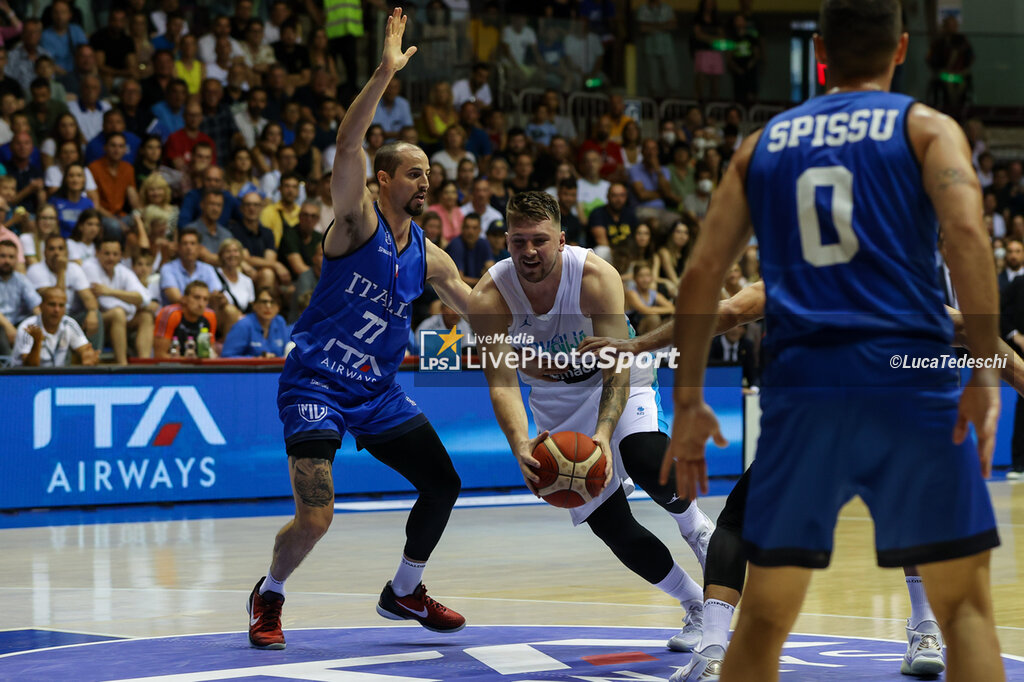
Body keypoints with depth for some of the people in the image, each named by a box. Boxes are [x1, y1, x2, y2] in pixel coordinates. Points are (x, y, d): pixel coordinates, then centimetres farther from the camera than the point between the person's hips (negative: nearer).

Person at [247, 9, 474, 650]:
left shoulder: (429, 258, 7)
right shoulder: (358, 219, -12)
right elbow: (347, 147, -29)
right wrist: (386, 72, -35)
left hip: (377, 391, 7)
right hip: (315, 385, -7)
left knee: (443, 484, 7)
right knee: (315, 519, -16)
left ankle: (404, 592, 29)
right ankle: (269, 597, 14)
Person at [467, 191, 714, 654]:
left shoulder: (597, 278, -28)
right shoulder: (489, 298, -23)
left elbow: (617, 371, -32)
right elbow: (502, 382, -28)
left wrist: (603, 434, -49)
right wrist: (521, 445, -47)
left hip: (618, 385, -2)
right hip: (556, 401, 2)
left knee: (650, 467, -33)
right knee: (611, 527, -4)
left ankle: (695, 526, 1)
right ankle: (697, 608, 16)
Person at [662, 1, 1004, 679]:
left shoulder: (762, 143, 18)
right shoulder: (926, 126, 9)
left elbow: (702, 274, 11)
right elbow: (966, 231, -10)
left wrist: (688, 401, 14)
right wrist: (985, 369, -13)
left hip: (799, 390, 3)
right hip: (911, 382, -2)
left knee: (765, 617, 12)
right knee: (965, 605, 5)